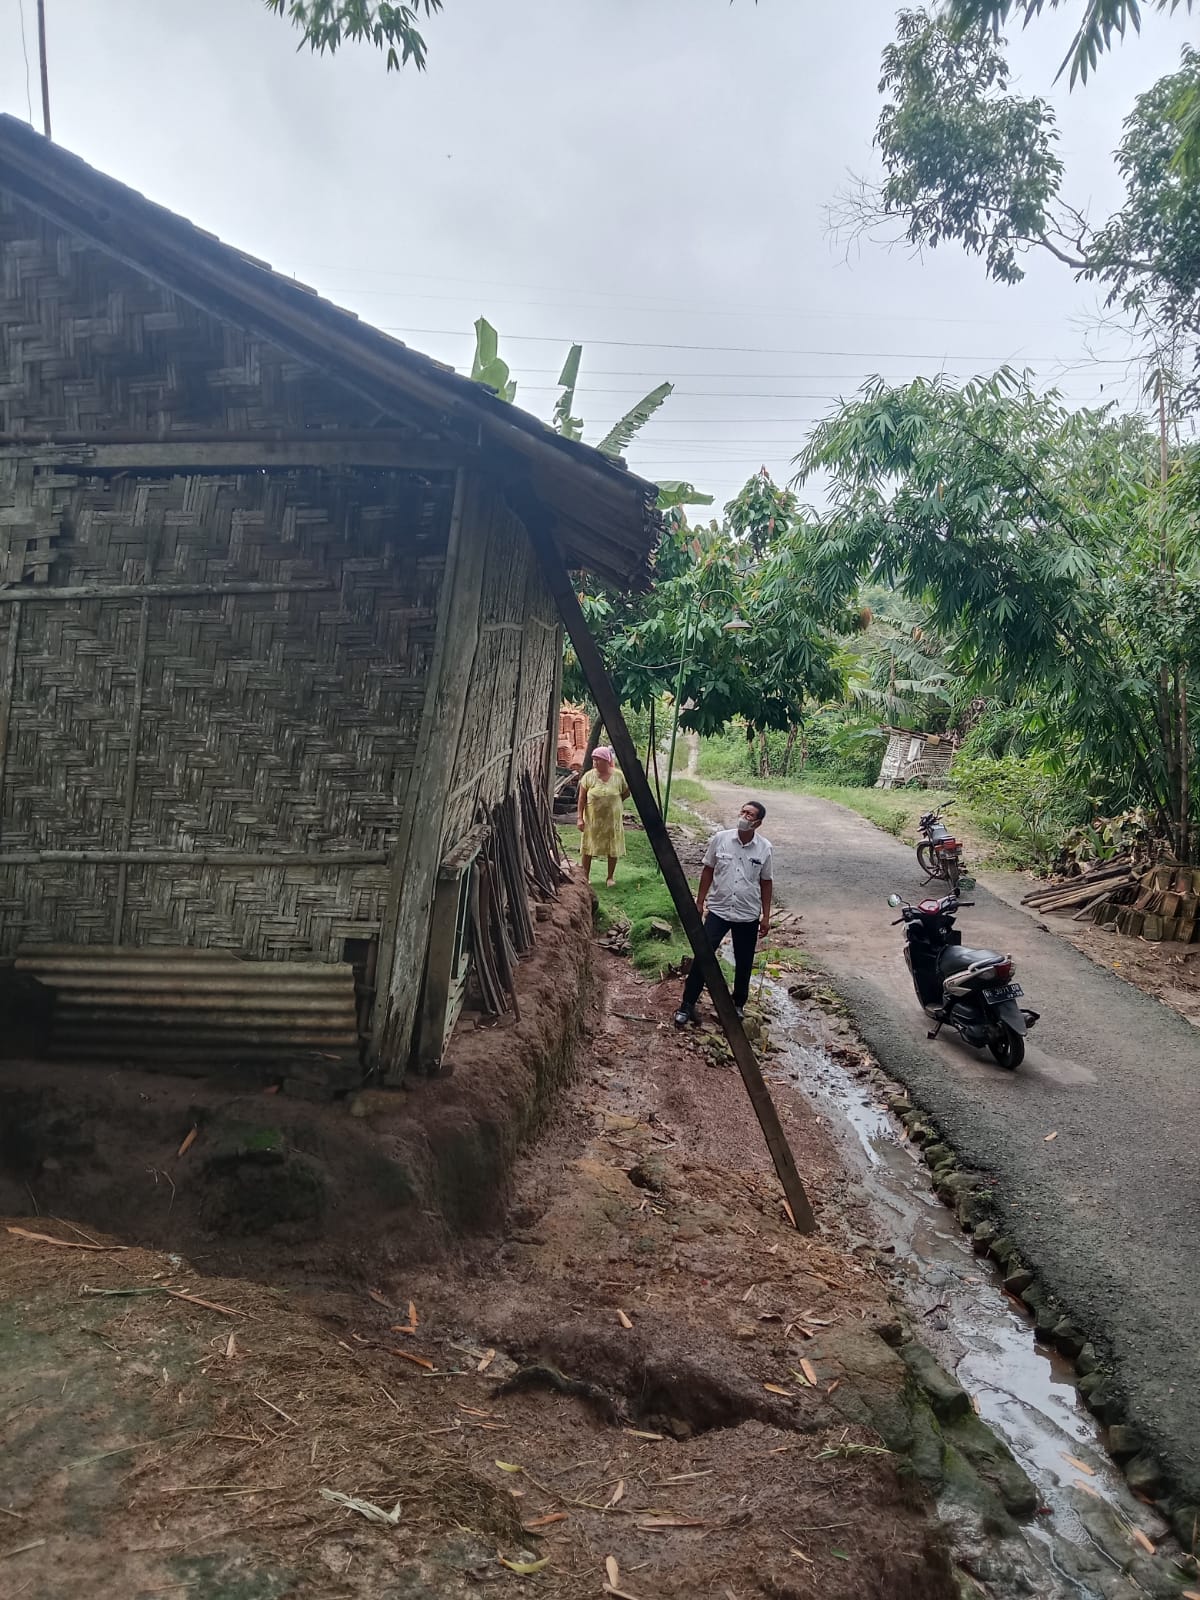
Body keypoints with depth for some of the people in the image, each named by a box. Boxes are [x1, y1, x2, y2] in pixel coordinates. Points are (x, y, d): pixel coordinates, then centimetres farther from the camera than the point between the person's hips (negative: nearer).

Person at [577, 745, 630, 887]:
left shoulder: (618, 775, -6)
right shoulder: (588, 776, -7)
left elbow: (626, 793, 9)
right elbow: (582, 798, -5)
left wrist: (613, 802, 6)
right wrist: (580, 818, -10)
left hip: (612, 819, 1)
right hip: (592, 819, 0)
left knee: (613, 849, 8)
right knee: (588, 848, 4)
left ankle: (610, 877, 24)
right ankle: (585, 876, 18)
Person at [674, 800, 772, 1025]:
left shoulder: (764, 848, -7)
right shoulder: (720, 838, -7)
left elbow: (766, 882, 3)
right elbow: (708, 870, 4)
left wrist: (766, 916, 3)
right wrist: (699, 902, 4)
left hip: (748, 915, 1)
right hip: (718, 910, -1)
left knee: (743, 964, 12)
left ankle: (738, 1005, 32)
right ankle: (687, 1004, 4)